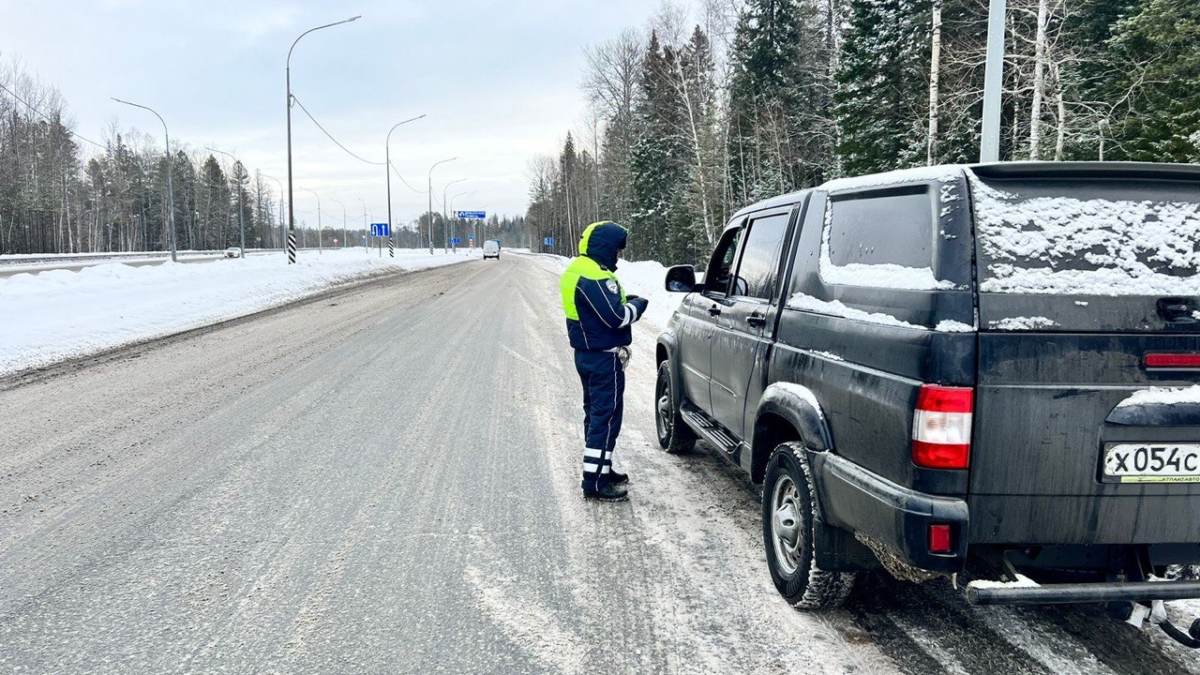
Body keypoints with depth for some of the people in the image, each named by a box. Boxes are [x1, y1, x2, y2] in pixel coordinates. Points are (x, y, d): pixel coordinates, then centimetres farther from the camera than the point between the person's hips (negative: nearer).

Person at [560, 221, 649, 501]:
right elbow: (616, 317, -24)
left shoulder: (577, 270, 11)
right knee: (606, 416, -6)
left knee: (596, 413, 18)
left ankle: (601, 469, 29)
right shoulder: (595, 276, -23)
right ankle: (595, 482, -4)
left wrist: (624, 301, 6)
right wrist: (638, 305, -6)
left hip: (587, 353, 11)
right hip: (604, 358, -11)